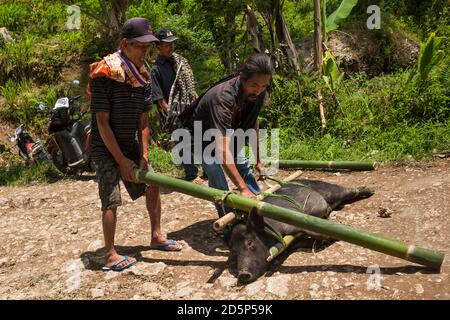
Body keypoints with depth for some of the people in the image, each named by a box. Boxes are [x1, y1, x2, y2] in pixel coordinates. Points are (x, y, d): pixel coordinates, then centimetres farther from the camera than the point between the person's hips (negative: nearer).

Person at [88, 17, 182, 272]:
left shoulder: (143, 75, -1)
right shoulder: (105, 73, -20)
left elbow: (143, 121, 2)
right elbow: (102, 122, -20)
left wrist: (144, 156, -4)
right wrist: (122, 160, -19)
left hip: (130, 144, 7)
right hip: (106, 147, -7)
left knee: (152, 185, 9)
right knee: (111, 200, -8)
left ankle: (157, 237, 24)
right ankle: (111, 256, 6)